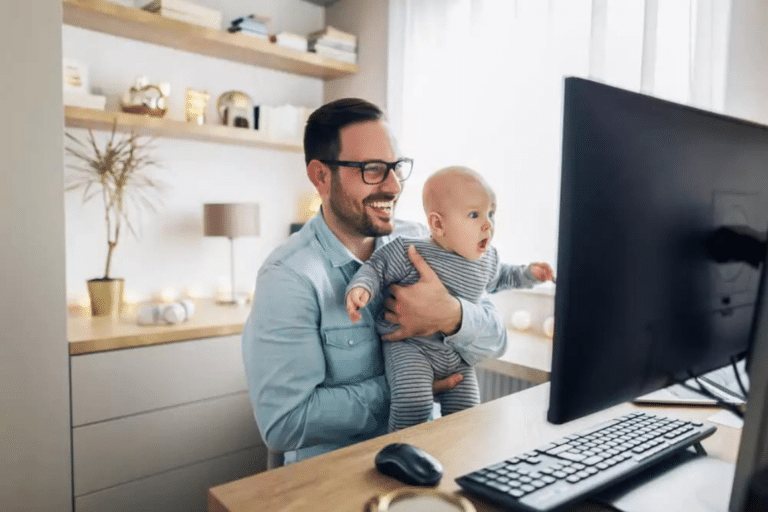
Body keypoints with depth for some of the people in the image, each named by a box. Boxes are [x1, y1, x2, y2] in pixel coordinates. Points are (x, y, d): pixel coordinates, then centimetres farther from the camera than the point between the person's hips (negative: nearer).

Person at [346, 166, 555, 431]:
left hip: (458, 355, 6)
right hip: (409, 345, -6)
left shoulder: (487, 258, 5)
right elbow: (376, 267, -7)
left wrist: (527, 273, 17)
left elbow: (496, 278, 26)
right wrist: (360, 287, -27)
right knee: (413, 404, -26)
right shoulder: (409, 251, -15)